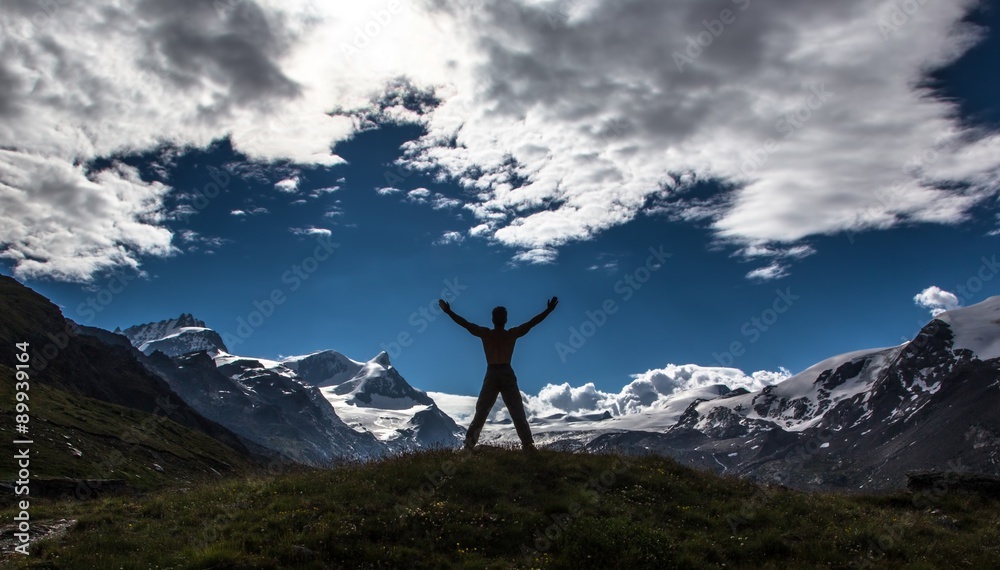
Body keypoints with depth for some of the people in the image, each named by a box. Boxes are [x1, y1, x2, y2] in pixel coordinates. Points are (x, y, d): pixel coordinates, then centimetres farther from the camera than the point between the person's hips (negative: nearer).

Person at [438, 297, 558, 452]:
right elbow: (532, 323, 1)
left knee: (481, 413, 9)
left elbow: (465, 323, 2)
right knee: (518, 414, 1)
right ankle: (528, 445, -10)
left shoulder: (485, 333, 3)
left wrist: (449, 312, 8)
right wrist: (548, 310, 5)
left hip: (491, 375, 1)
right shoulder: (513, 333, 2)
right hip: (507, 375, -1)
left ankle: (469, 445, 3)